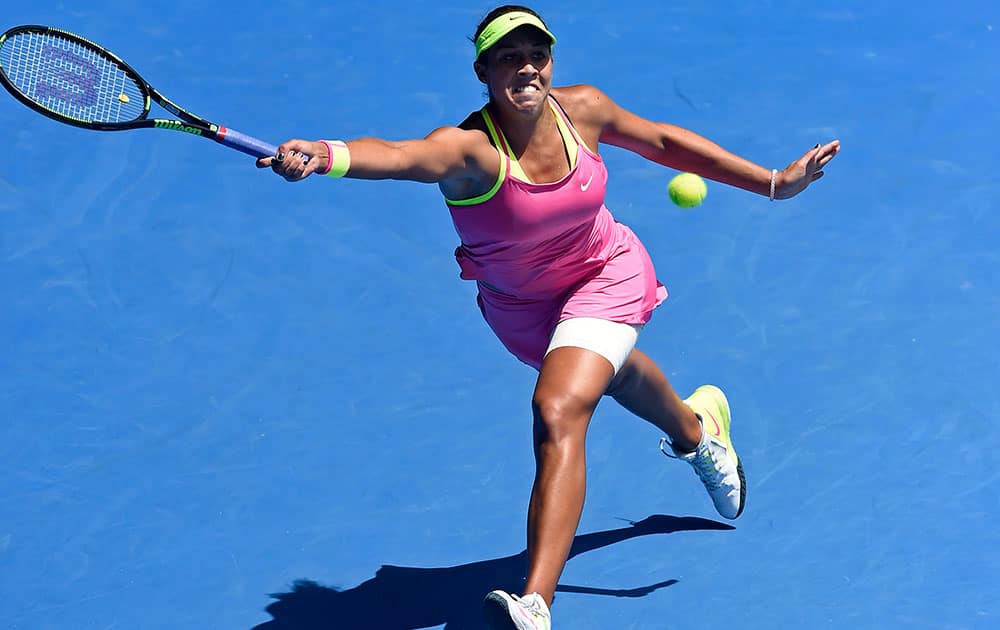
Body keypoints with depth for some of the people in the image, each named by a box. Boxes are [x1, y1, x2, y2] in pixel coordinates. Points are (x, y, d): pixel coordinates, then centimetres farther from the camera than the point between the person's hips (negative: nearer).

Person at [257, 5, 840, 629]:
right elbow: (398, 155, -57)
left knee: (557, 412, -26)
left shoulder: (582, 109, -23)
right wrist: (326, 155, -79)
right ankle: (696, 428, 69)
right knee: (611, 370, 31)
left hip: (605, 276, -1)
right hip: (520, 307, 1)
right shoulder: (470, 148, -34)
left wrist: (773, 181, 2)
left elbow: (663, 140, -3)